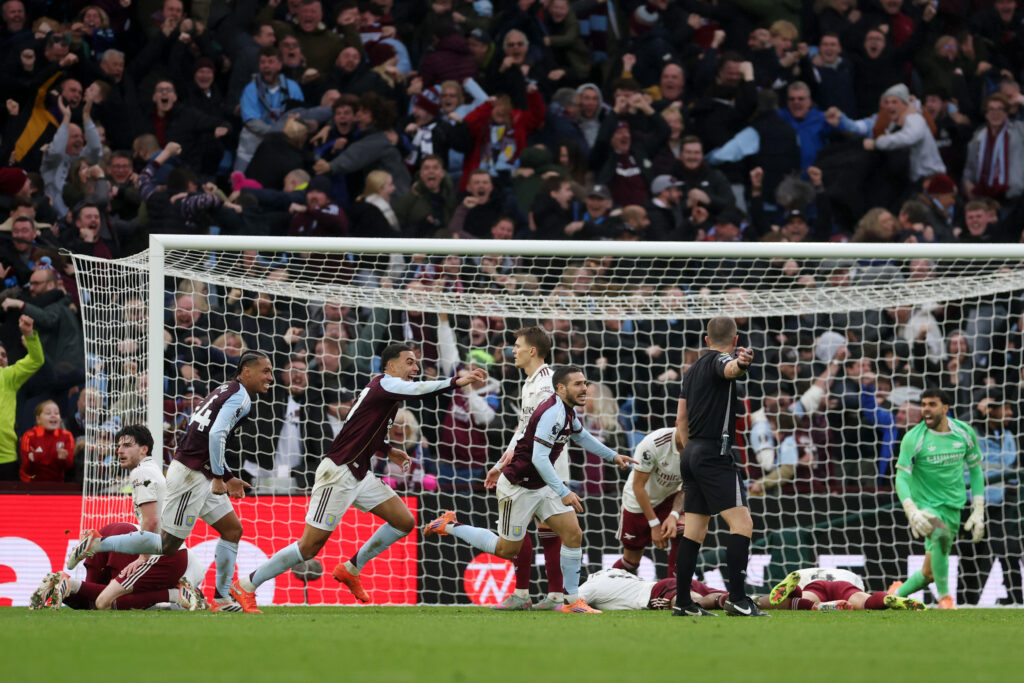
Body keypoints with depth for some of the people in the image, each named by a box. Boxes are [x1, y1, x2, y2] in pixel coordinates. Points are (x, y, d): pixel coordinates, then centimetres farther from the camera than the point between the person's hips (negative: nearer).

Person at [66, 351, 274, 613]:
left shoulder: (227, 391, 18)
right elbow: (216, 435, -26)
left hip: (201, 478, 10)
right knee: (168, 544, -7)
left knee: (232, 530, 11)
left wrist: (227, 478, 23)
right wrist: (219, 477, -20)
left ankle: (222, 598, 12)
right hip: (190, 476, -10)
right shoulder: (240, 397, -12)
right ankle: (97, 543, -3)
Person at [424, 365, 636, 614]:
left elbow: (581, 436, 29)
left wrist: (612, 456, 30)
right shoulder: (552, 413, -26)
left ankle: (571, 600, 4)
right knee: (507, 550, 3)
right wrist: (563, 493, -33)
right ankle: (449, 526, 20)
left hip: (542, 487, 9)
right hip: (518, 488, -9)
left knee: (573, 535, -3)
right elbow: (539, 458, -33)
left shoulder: (568, 411, 5)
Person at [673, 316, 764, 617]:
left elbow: (681, 417, 21)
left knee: (694, 530, 10)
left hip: (692, 453, 9)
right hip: (715, 454, -9)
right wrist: (740, 363, -55)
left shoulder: (693, 370, 18)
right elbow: (729, 369, -33)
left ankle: (683, 603, 10)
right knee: (742, 523, -13)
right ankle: (737, 597, -22)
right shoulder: (719, 360, -7)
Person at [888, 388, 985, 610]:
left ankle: (899, 592, 37)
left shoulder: (965, 433, 0)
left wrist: (978, 512, 6)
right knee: (941, 533, -37)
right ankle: (944, 598, -25)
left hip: (953, 507, 4)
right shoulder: (913, 438, -11)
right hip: (925, 505, -4)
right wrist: (912, 512, -28)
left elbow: (975, 470, 11)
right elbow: (902, 478, -12)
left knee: (929, 572, 6)